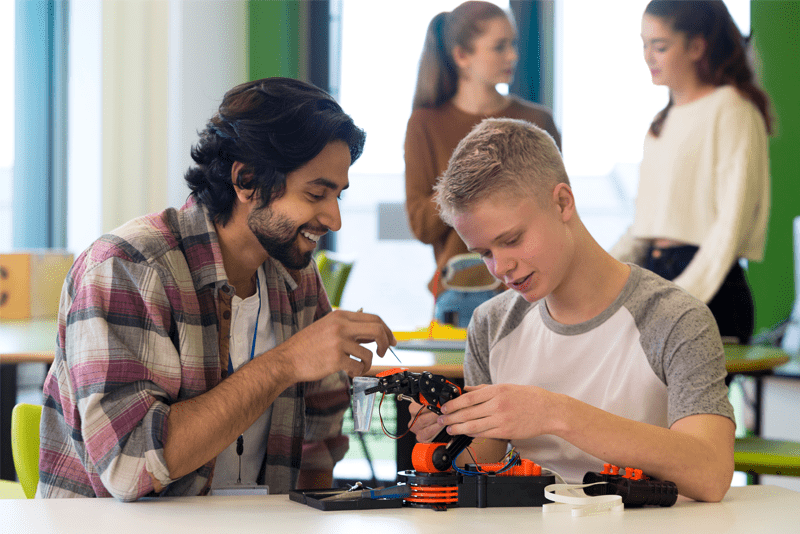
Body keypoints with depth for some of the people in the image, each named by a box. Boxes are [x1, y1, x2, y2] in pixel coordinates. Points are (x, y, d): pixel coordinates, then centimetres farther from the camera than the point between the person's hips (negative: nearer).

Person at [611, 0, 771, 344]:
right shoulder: (663, 122, 20)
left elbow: (733, 222, -12)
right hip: (653, 275, 7)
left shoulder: (731, 110, -5)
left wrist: (687, 292, -18)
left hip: (711, 290, -7)